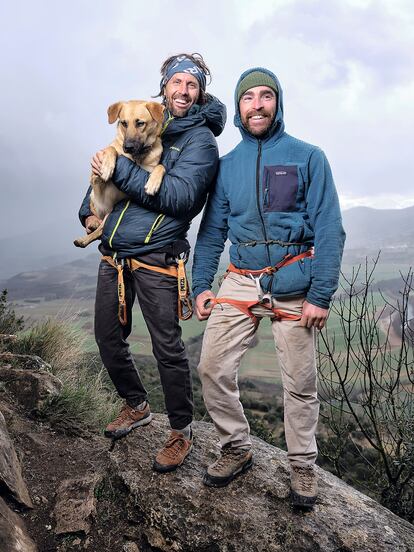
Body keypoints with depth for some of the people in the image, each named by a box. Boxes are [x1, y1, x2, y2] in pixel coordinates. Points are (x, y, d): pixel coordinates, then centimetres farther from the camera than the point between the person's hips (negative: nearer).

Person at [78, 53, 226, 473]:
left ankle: (181, 431, 20)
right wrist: (89, 209, 6)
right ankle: (136, 406, 38)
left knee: (168, 349, -1)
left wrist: (119, 169, -18)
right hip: (112, 255, 7)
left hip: (154, 259, -6)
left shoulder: (200, 139, -3)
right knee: (108, 338, 15)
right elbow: (104, 169, 24)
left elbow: (179, 197, -19)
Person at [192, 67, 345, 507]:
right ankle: (236, 448, 22)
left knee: (299, 382, 5)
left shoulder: (307, 157, 0)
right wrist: (201, 285, 4)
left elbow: (329, 229, -5)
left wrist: (321, 294, -12)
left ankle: (303, 466, 27)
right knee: (213, 368, -1)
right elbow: (212, 230, 13)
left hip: (293, 284, -3)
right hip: (240, 281, 3)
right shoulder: (226, 165, 11)